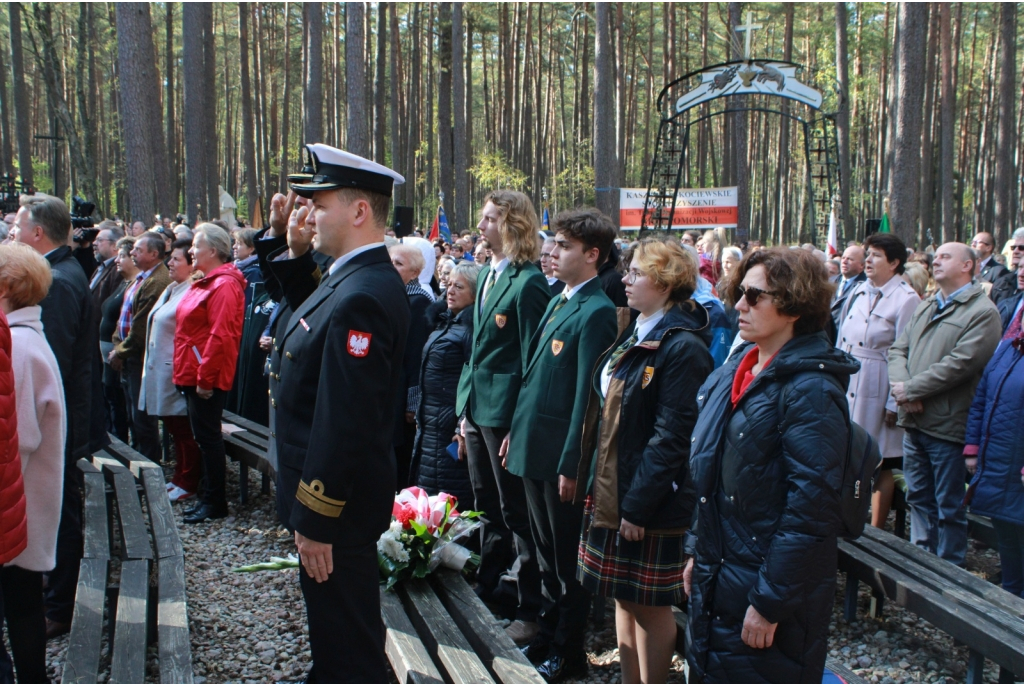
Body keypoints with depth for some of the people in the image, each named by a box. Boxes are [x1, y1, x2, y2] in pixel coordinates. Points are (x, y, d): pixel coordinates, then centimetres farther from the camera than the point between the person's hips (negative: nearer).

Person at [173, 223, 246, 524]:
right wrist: (188, 374, 17)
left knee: (207, 436, -3)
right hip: (193, 374, 10)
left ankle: (215, 502, 6)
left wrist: (205, 377, -22)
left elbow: (220, 336, -23)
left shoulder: (224, 285, -16)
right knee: (203, 436, 14)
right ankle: (208, 497, 23)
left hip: (207, 378, -10)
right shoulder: (205, 283, 16)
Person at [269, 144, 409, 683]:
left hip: (338, 503, -10)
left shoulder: (361, 298, -25)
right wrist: (296, 253, 10)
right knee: (332, 623, 27)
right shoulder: (348, 279, 6)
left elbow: (345, 422, -28)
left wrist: (317, 521, -23)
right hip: (326, 495, 10)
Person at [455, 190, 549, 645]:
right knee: (487, 507, 19)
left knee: (517, 512, 1)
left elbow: (532, 360, -16)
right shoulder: (486, 275, 13)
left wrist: (518, 425, -17)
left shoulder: (528, 282, -15)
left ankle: (530, 609, 13)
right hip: (477, 407, 9)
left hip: (506, 413, -8)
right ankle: (487, 588, 34)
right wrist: (465, 411, 15)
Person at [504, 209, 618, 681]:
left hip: (563, 456, -9)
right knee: (546, 552, 20)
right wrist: (515, 431, 16)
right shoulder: (559, 302, 11)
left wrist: (571, 464, -19)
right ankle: (548, 636, 35)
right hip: (534, 447, 9)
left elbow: (587, 394, -19)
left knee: (568, 558, 6)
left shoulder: (595, 313, -17)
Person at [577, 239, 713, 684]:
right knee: (624, 597, 17)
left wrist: (638, 505, -20)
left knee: (650, 606, 4)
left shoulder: (683, 347, -17)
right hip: (610, 490, 9)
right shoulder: (633, 336, 12)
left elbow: (671, 436, -21)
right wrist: (596, 483, 11)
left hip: (651, 501, -9)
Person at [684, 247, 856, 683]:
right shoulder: (736, 371, 7)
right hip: (715, 579, 8)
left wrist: (769, 602, -20)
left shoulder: (811, 390, -19)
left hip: (768, 583, -8)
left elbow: (810, 509, -22)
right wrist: (698, 551, 15)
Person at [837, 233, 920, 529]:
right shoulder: (858, 292, 10)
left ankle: (875, 532, 14)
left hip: (876, 390, -6)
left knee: (879, 464, 4)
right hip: (846, 384, 6)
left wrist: (895, 403, -15)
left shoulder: (906, 299, -11)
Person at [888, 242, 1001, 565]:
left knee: (949, 507, 3)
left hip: (947, 427, -7)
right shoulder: (925, 308, 16)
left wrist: (912, 388, -15)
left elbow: (961, 363, -20)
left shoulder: (982, 311, -10)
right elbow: (898, 349, 9)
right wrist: (901, 385, -11)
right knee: (919, 498, 17)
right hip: (913, 421, 7)